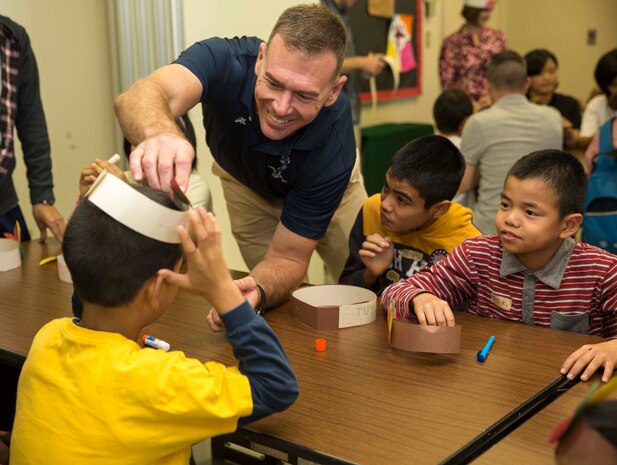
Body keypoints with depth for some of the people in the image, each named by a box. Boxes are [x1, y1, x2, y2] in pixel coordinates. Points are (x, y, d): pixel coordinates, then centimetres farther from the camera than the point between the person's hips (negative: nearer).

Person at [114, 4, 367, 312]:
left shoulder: (334, 149, -40)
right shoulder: (226, 60, -40)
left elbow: (286, 257, -33)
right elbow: (134, 98, -59)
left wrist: (259, 292, -56)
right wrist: (159, 133, -82)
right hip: (243, 181, 1)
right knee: (282, 303, 4)